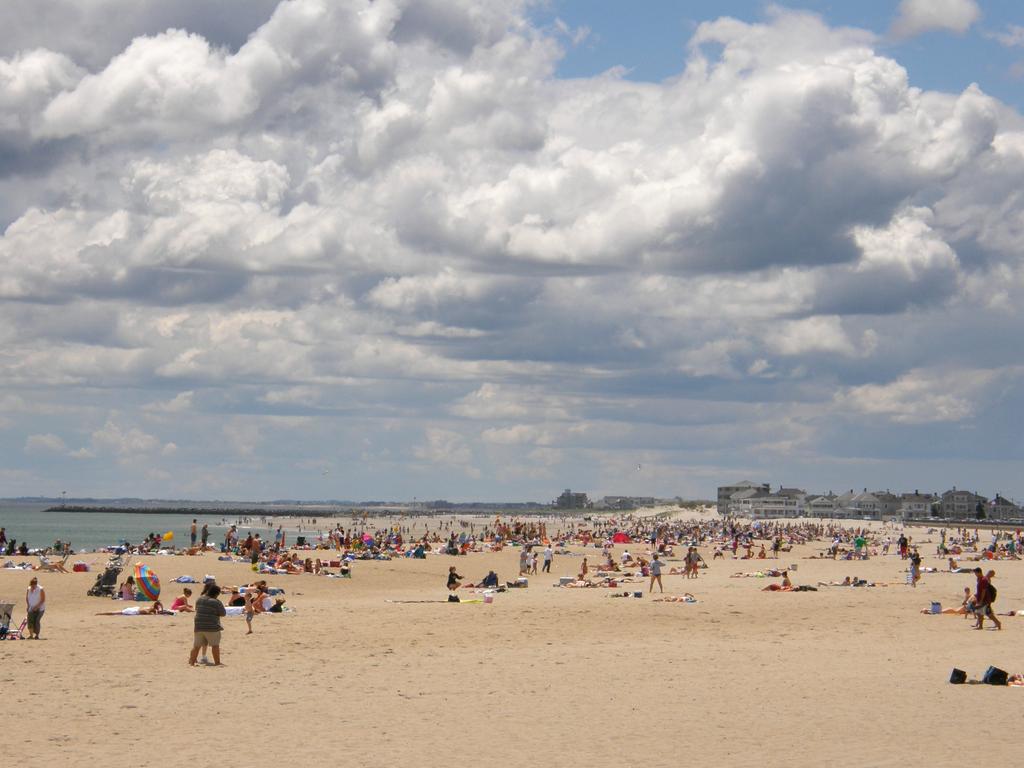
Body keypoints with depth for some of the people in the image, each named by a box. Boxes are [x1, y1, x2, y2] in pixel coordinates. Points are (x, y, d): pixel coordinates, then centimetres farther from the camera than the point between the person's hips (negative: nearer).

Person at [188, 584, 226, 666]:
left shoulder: (199, 599, 6)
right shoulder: (216, 602, -12)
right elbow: (223, 613, -6)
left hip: (199, 626, 5)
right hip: (212, 627, -5)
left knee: (196, 646, 10)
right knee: (215, 645, 6)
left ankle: (191, 662, 12)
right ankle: (217, 663, 9)